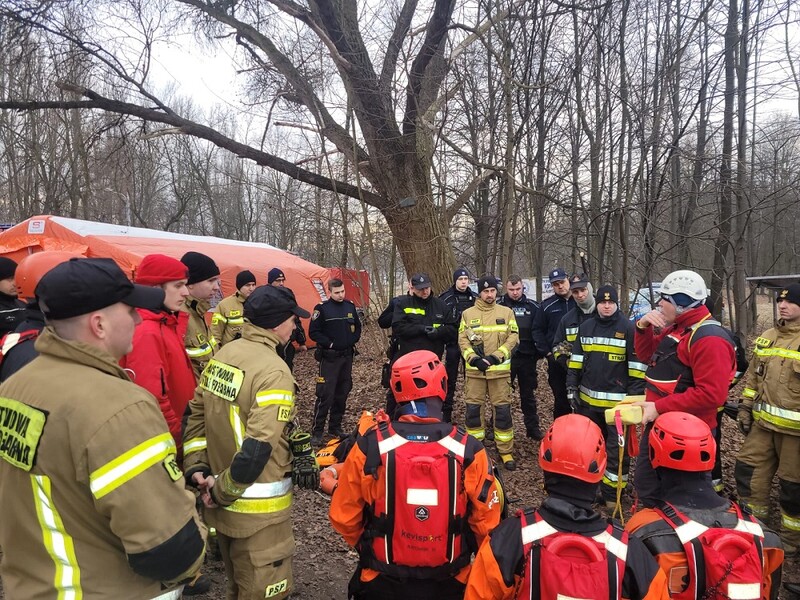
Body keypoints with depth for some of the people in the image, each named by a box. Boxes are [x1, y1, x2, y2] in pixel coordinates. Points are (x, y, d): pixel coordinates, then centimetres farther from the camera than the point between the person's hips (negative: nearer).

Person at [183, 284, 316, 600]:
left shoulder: (222, 355, 3)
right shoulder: (274, 371, -22)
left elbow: (196, 414, 6)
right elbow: (258, 447, -25)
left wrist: (195, 468, 5)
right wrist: (222, 492, -13)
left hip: (224, 501, 8)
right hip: (257, 510, -8)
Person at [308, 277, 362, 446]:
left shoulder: (350, 306, 7)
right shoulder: (322, 308, -8)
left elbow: (357, 327, 19)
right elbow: (313, 332, -9)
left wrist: (352, 341, 5)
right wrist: (329, 343, -12)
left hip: (347, 356, 5)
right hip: (329, 357, -5)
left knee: (342, 393, 11)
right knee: (325, 395, -8)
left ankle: (335, 427, 24)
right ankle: (317, 431, 1)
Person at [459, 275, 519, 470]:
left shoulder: (507, 312, 5)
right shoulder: (468, 314, 5)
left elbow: (513, 338, -2)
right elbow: (463, 340, 0)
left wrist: (495, 357, -14)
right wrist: (474, 359, -15)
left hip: (500, 370, 0)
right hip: (475, 370, 0)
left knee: (502, 410, 2)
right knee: (473, 409, 5)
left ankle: (506, 451, 15)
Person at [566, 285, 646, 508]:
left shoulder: (628, 328, -7)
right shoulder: (585, 327, 7)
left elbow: (637, 364, -6)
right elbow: (576, 359, 10)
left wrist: (636, 395, -9)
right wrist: (572, 387, 5)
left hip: (618, 401, -4)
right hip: (588, 398, 5)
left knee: (617, 448, 2)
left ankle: (612, 493, 14)